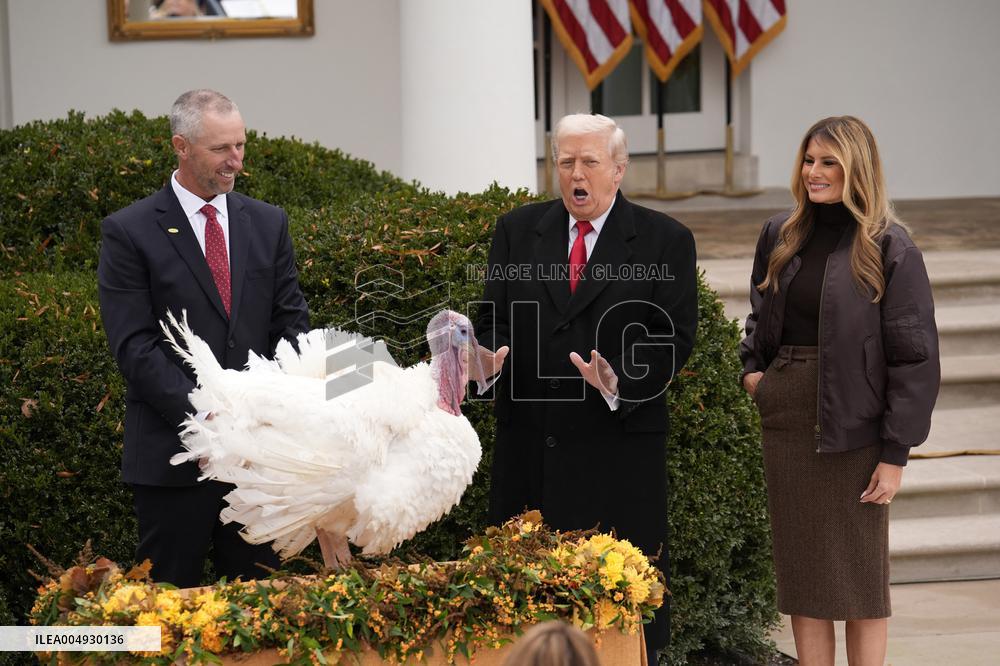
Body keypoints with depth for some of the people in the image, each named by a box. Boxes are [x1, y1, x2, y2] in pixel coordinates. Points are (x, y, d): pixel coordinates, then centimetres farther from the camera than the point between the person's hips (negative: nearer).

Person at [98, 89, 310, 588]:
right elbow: (133, 345, -10)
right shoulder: (129, 232, -4)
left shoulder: (268, 223, 10)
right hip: (173, 453, -4)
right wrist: (201, 415, -20)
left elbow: (291, 323, 9)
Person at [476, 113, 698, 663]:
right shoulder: (518, 231, 11)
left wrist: (622, 384, -21)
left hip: (618, 446, -3)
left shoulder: (665, 241, 2)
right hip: (529, 446, 3)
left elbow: (672, 339, -3)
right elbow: (493, 317, 11)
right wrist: (490, 355, -12)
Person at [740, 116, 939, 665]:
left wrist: (895, 453, -13)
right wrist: (750, 367, 5)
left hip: (853, 424, -5)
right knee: (801, 575, 8)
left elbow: (914, 356, -9)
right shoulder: (780, 236, 9)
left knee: (859, 577, 3)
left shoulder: (889, 248, -8)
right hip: (785, 421, 5)